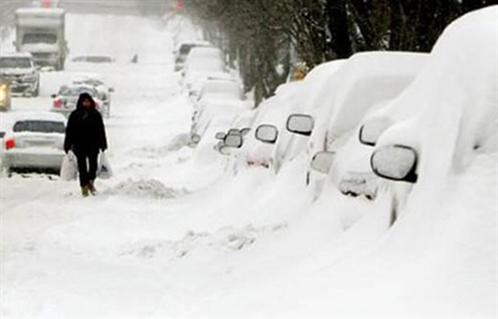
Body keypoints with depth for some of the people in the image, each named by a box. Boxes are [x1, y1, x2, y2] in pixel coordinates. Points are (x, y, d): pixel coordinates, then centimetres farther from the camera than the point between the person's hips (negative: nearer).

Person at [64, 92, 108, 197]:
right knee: (82, 166, 1)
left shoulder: (96, 114, 6)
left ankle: (90, 181, 10)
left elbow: (101, 130, 9)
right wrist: (67, 145, 1)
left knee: (93, 164, -12)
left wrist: (103, 145, 6)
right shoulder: (75, 115, 4)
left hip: (93, 144, 0)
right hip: (79, 145, 0)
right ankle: (84, 186, 7)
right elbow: (69, 131, 5)